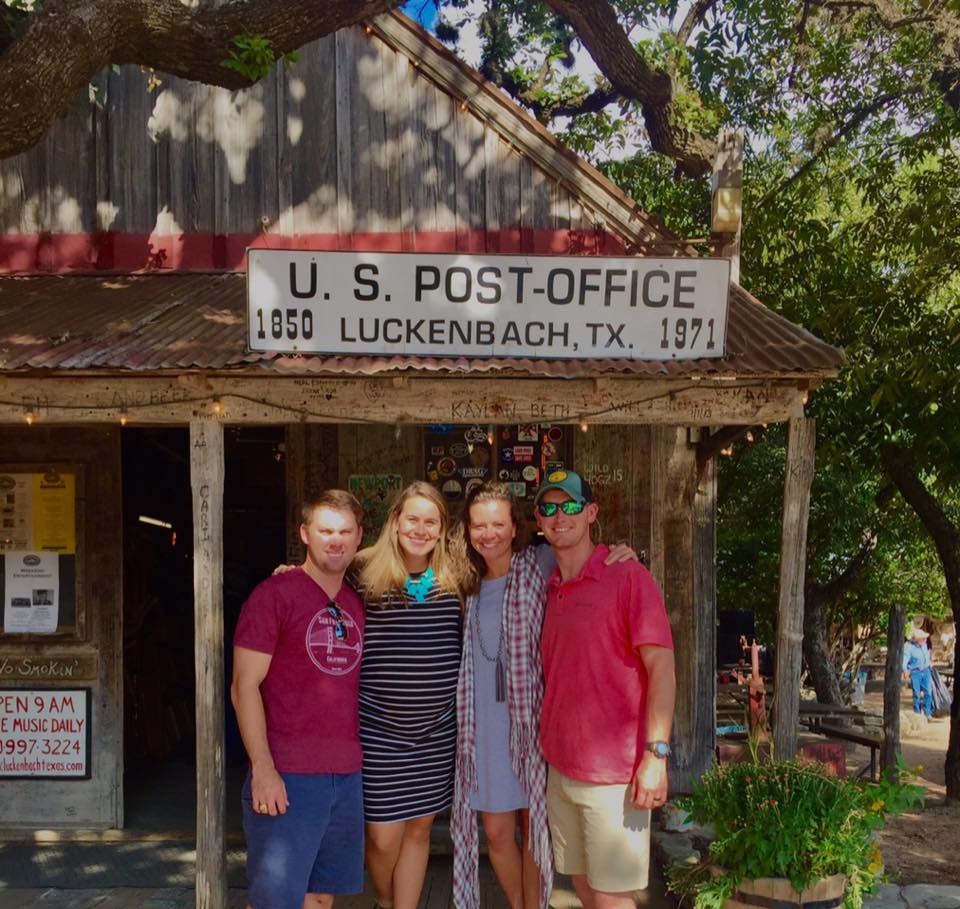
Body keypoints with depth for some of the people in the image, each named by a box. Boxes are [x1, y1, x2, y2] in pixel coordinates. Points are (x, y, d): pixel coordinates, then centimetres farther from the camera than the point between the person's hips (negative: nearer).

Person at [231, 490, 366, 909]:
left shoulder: (357, 605, 12)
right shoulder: (274, 595, -7)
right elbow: (244, 686, -10)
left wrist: (355, 758, 11)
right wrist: (263, 769, -16)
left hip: (346, 775, 6)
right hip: (288, 778, -6)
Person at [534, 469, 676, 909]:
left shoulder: (627, 576, -9)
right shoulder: (550, 589, 11)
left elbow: (661, 669, -14)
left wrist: (656, 755, -21)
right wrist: (548, 740, 9)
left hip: (613, 773, -6)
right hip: (560, 768, 7)